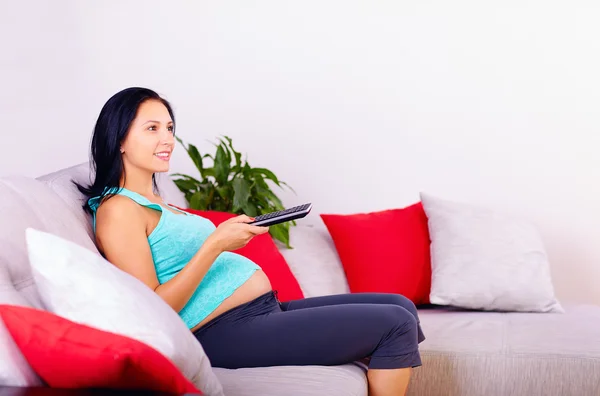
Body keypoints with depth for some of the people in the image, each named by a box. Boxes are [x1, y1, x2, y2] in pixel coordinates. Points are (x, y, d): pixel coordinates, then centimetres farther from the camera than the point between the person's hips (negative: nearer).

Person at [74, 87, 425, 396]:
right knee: (395, 324, -12)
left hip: (268, 310, 10)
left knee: (401, 306, 7)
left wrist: (236, 233, 5)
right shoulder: (118, 209, -10)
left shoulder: (155, 202, 19)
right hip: (230, 332, -10)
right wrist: (216, 243, -20)